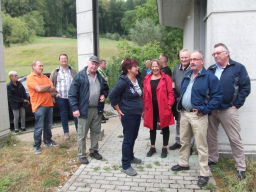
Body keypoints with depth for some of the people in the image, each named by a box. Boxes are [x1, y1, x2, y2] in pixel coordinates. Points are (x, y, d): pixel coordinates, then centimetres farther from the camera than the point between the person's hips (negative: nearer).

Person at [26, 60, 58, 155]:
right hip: (39, 105, -6)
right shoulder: (30, 78, -7)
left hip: (48, 104, 7)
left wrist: (43, 89, -12)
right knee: (39, 127, -3)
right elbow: (39, 89, -21)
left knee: (48, 125, 16)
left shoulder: (45, 77, 15)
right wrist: (48, 86, -2)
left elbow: (53, 89, 6)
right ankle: (37, 146, 9)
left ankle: (48, 141, 30)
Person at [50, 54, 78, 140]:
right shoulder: (55, 72, 7)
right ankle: (66, 132, 20)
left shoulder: (73, 71, 9)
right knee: (64, 114, 8)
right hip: (61, 97, 0)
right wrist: (54, 94, -3)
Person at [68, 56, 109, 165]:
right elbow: (72, 93, -10)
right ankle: (82, 155, 18)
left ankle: (94, 151, 33)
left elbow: (106, 89, 25)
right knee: (82, 134, 4)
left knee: (96, 132, 16)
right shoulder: (80, 76, -6)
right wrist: (75, 108, -16)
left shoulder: (100, 77, 12)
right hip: (84, 110, -5)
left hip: (97, 110, 6)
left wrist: (104, 95, 2)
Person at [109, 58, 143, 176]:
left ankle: (130, 157, 41)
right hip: (128, 114, -8)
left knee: (133, 137, 20)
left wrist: (141, 108, 14)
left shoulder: (137, 79, 6)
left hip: (137, 114, 8)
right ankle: (125, 166, 13)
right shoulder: (123, 82, -18)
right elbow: (112, 96, -19)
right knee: (128, 139, 0)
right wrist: (119, 110, -13)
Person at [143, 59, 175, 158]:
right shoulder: (147, 79, 7)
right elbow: (145, 94, 7)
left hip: (163, 107, -2)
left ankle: (164, 148, 25)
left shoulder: (166, 78, -2)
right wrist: (144, 108, 5)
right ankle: (152, 147, 30)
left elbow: (170, 93, -3)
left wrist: (169, 104, -14)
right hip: (151, 107, 3)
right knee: (152, 127, 14)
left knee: (165, 127, 8)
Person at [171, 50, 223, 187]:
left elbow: (217, 96, -13)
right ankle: (183, 164, 37)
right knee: (184, 141, 18)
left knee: (201, 145, 0)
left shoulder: (209, 77, -9)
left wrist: (204, 110, -17)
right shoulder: (186, 76, 12)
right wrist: (180, 104, 10)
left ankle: (204, 174, 13)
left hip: (198, 116, -7)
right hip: (184, 113, 7)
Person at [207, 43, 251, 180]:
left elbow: (245, 87, -4)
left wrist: (236, 104, -8)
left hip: (228, 109, -4)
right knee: (211, 136, 14)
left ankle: (241, 167, 15)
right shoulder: (211, 70, 11)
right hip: (211, 109, 5)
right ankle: (213, 159, 32)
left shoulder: (238, 68, -1)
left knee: (235, 139, 2)